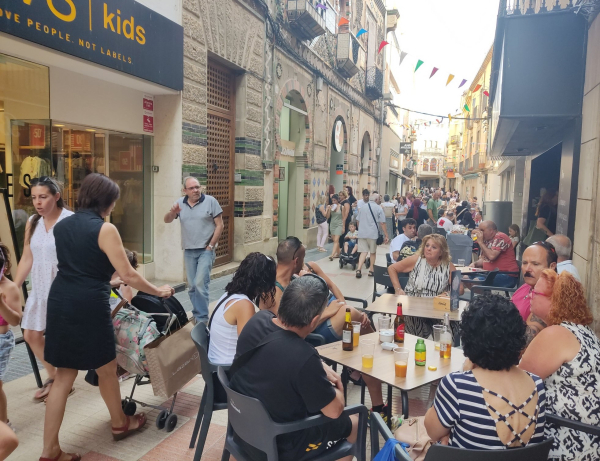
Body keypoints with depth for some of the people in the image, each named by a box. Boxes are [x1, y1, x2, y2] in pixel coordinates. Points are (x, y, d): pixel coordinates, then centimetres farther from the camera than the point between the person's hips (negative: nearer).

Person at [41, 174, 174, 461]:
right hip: (88, 305, -7)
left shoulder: (61, 226, 11)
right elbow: (129, 275, -14)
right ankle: (120, 424, 36)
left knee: (63, 376, 14)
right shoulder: (105, 229, -13)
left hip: (59, 301, 7)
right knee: (106, 369, 14)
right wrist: (159, 291, 0)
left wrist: (110, 278, 34)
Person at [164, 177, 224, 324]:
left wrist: (211, 246, -9)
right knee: (192, 286, 12)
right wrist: (172, 212, -17)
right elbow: (167, 220, 6)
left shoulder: (210, 201, -6)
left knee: (200, 283, -12)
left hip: (205, 250, -4)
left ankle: (202, 318, -3)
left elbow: (219, 225, -6)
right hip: (188, 251, 5)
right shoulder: (180, 203, 5)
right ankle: (197, 314, 27)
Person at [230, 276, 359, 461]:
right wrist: (337, 387, 1)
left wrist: (319, 367, -3)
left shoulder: (258, 320, -14)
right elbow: (335, 410, -19)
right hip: (279, 446, -6)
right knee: (354, 423, 15)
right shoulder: (303, 358, -36)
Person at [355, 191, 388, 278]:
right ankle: (371, 270, 20)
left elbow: (357, 220, 15)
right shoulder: (378, 208, -5)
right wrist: (386, 236, -6)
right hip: (373, 234, -3)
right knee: (373, 252, 14)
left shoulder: (363, 207, 9)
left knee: (364, 251, 3)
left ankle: (358, 269, -14)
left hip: (362, 233, 3)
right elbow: (382, 223, -9)